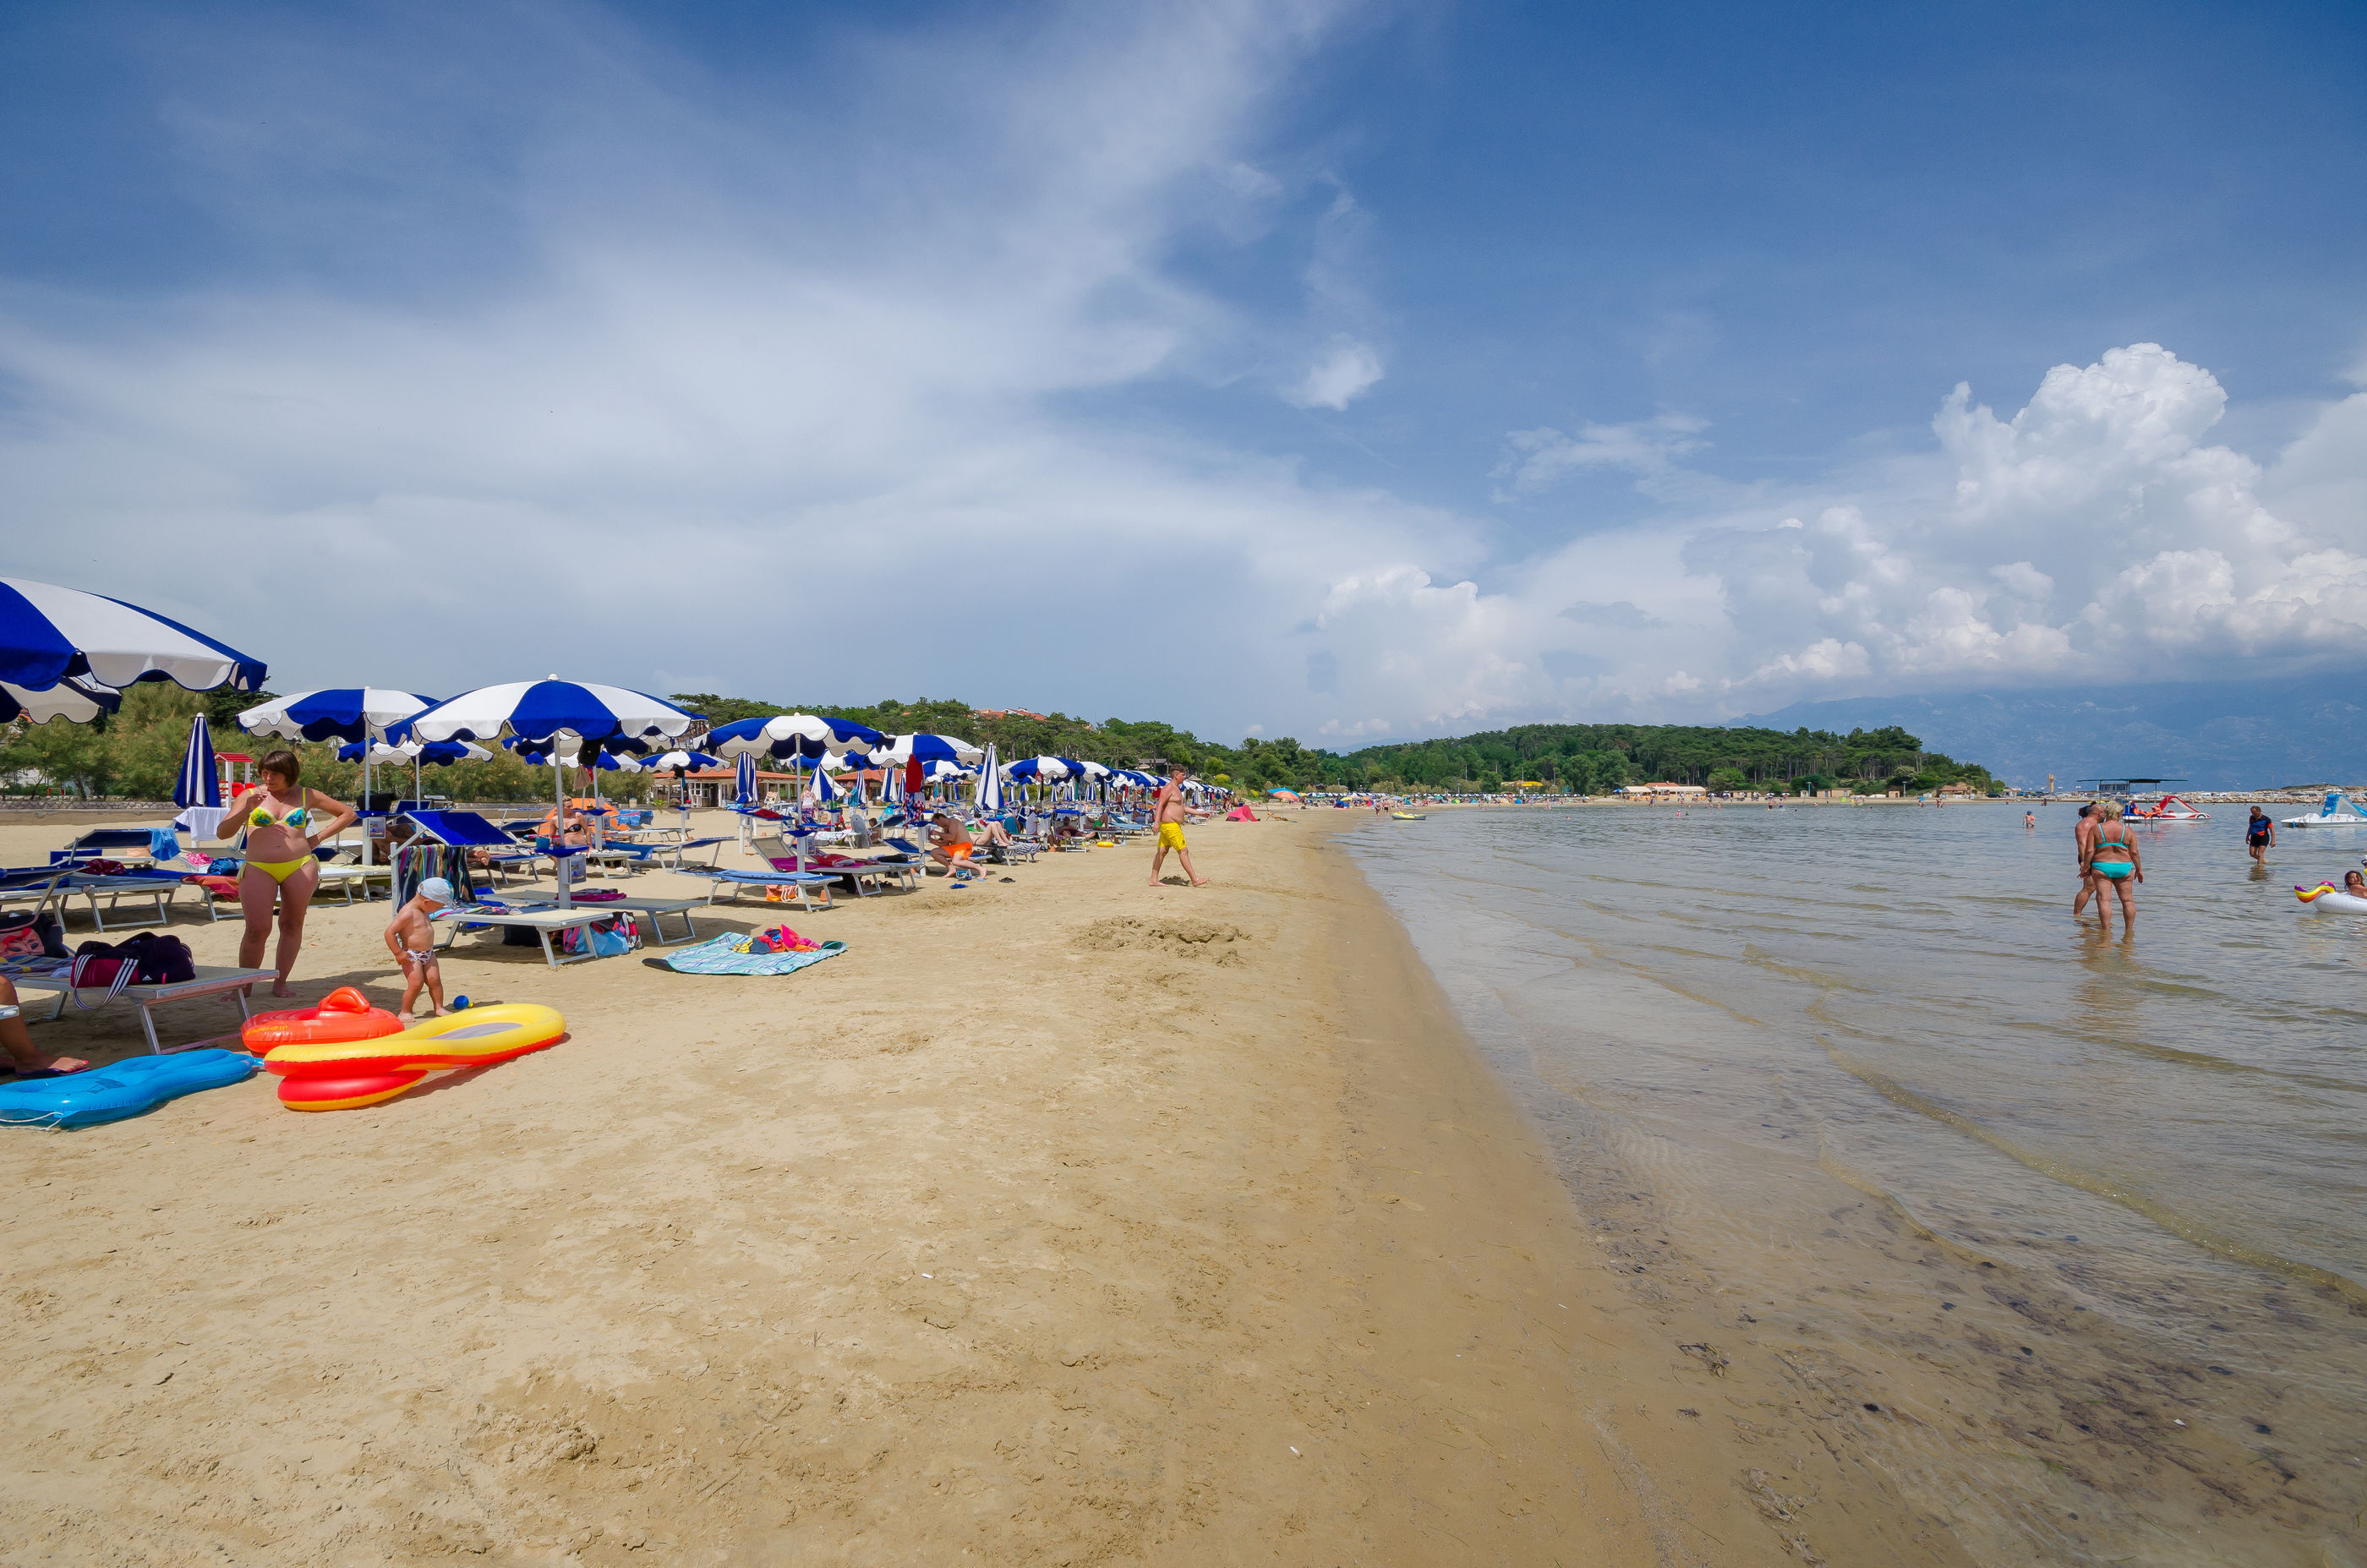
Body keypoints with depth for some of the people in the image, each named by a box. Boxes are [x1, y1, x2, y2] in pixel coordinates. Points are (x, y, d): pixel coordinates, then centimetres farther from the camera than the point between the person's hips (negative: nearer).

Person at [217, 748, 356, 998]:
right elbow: (223, 833, 3)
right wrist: (247, 809, -13)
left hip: (300, 867, 1)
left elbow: (348, 813, 19)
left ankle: (280, 983, 13)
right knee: (257, 929, -10)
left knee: (292, 924, 4)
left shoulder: (306, 796, 11)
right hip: (258, 869, -1)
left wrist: (318, 837, 10)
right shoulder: (251, 795, 8)